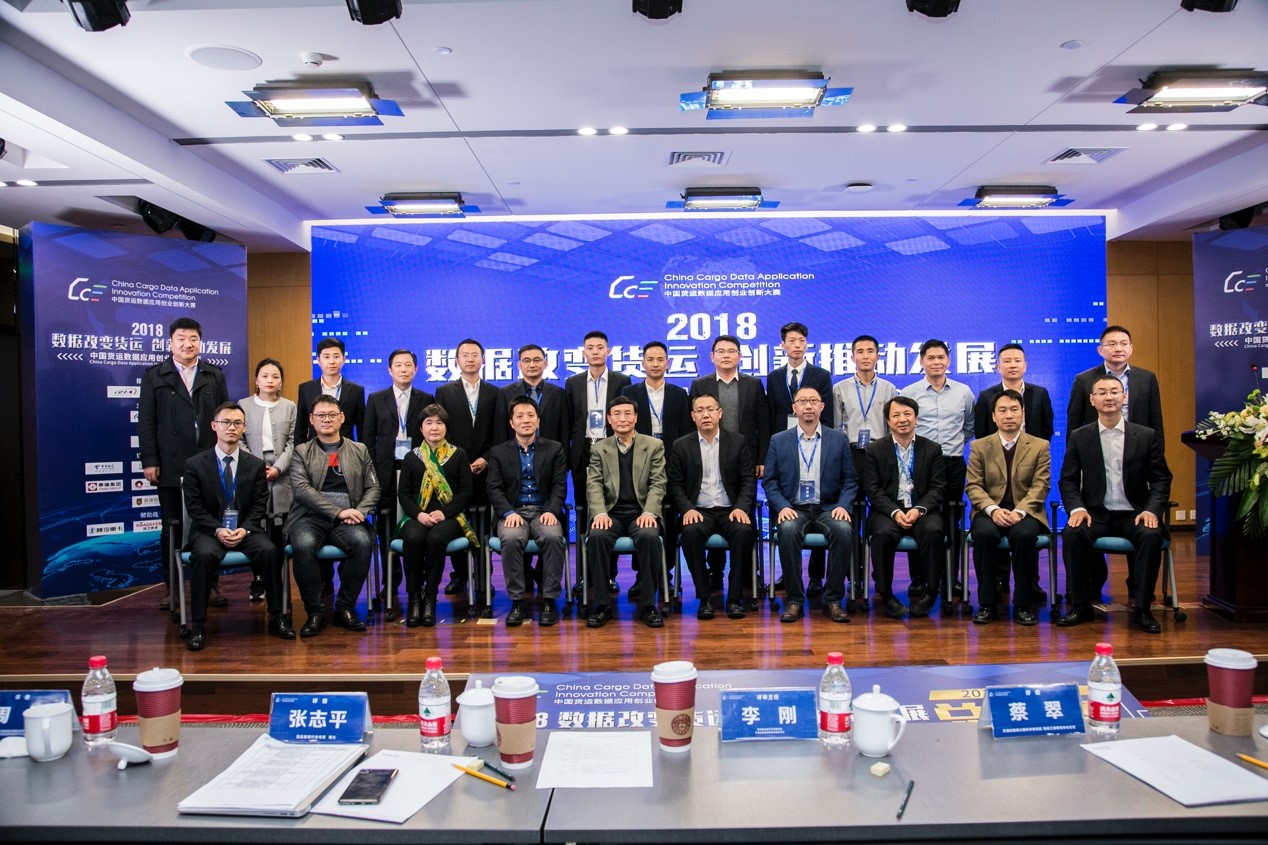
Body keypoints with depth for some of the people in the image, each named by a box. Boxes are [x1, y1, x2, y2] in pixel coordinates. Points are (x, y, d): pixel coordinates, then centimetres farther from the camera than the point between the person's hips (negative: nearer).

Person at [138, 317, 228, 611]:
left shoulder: (215, 375, 10)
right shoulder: (154, 376, 6)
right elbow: (146, 422, 1)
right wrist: (149, 461, -6)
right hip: (171, 466, -1)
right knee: (172, 528, 7)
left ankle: (210, 585, 14)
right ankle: (170, 587, 16)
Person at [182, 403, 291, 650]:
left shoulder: (256, 465, 9)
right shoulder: (195, 464, 4)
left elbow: (259, 505, 4)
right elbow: (194, 507, -1)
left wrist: (244, 529, -14)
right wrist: (218, 530, -16)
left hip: (246, 529, 1)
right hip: (209, 529, -1)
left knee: (269, 551, -28)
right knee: (204, 555, -34)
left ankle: (276, 618, -16)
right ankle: (198, 626, -24)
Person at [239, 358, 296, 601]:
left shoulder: (289, 407, 11)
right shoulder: (244, 405, 8)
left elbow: (292, 442, 5)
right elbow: (239, 441, 4)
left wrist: (278, 467, -7)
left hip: (281, 475, 1)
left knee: (278, 529, 0)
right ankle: (258, 581, 4)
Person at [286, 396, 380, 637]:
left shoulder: (360, 450, 19)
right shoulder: (301, 452, 13)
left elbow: (373, 487, 13)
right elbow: (301, 489, -3)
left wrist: (359, 512, -8)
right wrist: (339, 512, -14)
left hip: (347, 520, 1)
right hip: (311, 517, -1)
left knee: (363, 542, -32)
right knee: (303, 545, -34)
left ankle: (345, 608, -14)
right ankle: (315, 612, -16)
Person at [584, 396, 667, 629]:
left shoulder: (654, 446, 11)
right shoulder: (599, 449, 13)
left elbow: (658, 484, 2)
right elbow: (594, 485, 3)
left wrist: (649, 512, -15)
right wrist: (600, 513, -16)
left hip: (641, 512, -1)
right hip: (611, 512, 1)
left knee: (649, 537, -33)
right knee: (596, 537, -31)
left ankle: (648, 604, -18)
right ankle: (601, 604, -17)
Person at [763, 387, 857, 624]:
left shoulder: (838, 439, 10)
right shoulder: (779, 440, 9)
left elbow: (850, 480, 8)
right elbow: (769, 481, 5)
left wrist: (843, 506, -10)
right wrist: (782, 506, -11)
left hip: (828, 508, 1)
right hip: (793, 508, 0)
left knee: (844, 530, -32)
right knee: (788, 530, -34)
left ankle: (833, 600, -16)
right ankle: (794, 600, -20)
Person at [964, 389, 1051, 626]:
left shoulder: (1040, 446, 8)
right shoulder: (979, 446, 9)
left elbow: (1040, 486, -2)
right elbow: (973, 486, 1)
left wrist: (1019, 511, -19)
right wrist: (993, 509, -18)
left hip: (1025, 511, 0)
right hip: (990, 511, 1)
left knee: (1024, 535, -34)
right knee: (984, 534, -33)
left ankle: (1023, 604, -18)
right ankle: (987, 604, -20)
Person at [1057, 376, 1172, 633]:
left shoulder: (1148, 436, 6)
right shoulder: (1079, 437, 6)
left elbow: (1161, 480, 5)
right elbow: (1068, 480, 5)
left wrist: (1152, 510, -13)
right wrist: (1077, 508, -14)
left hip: (1134, 514, 0)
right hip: (1096, 513, 0)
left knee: (1151, 536, -32)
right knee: (1072, 534, -30)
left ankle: (1142, 609, -15)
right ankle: (1080, 605, -15)